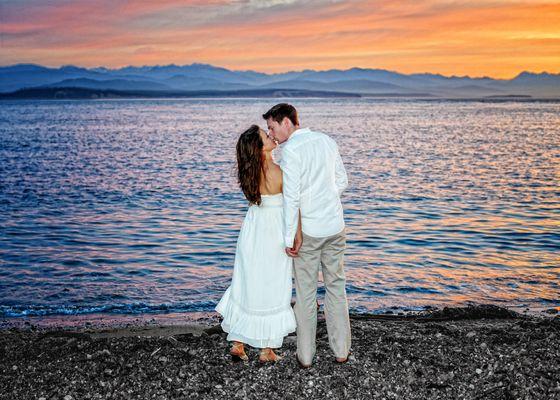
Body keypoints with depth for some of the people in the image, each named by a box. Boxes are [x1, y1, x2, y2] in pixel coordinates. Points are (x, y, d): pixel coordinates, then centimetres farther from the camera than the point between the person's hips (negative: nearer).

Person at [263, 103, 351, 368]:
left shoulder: (290, 150, -14)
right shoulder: (327, 141, 7)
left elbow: (291, 197, -18)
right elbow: (342, 181, 13)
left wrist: (289, 238, -13)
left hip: (308, 231, -5)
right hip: (335, 227, 6)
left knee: (305, 293, 7)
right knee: (336, 287, 16)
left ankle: (306, 355, 16)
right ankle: (341, 350, 23)